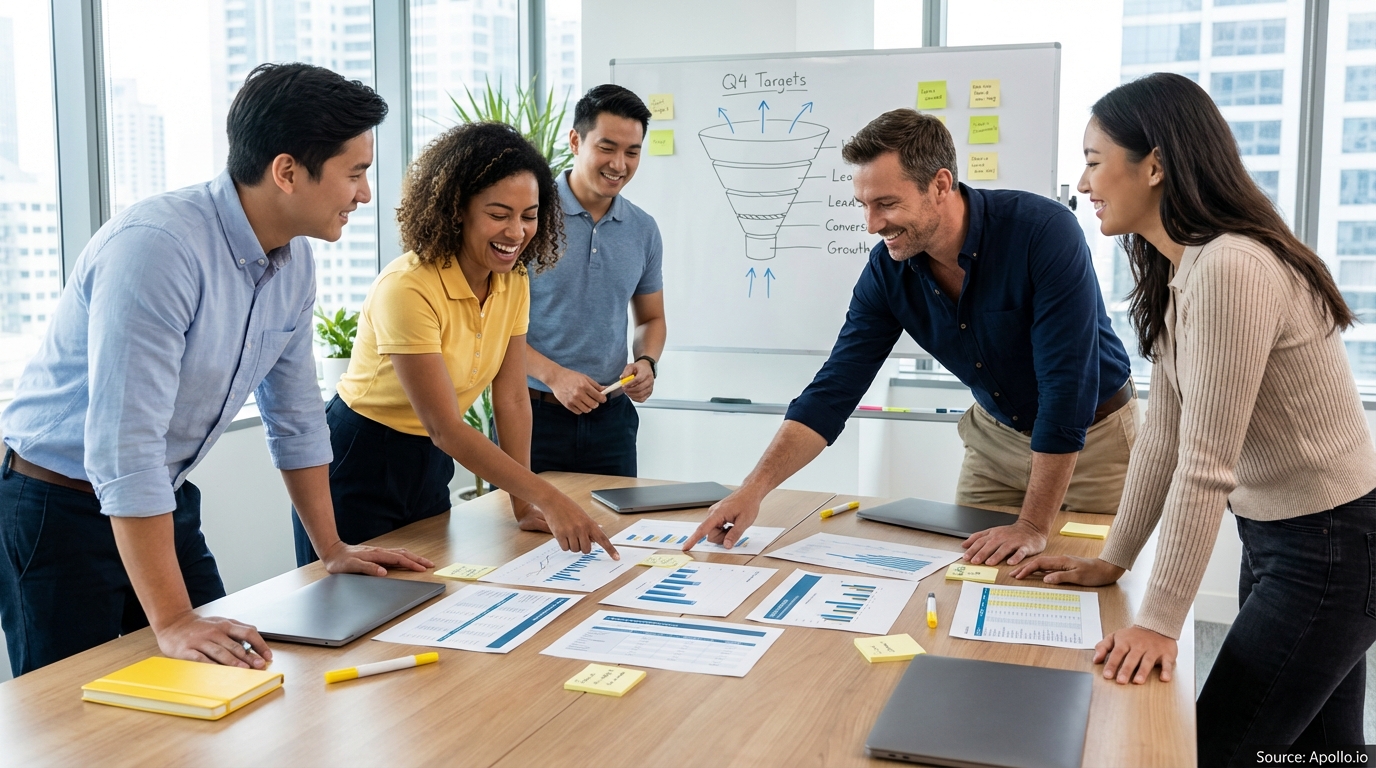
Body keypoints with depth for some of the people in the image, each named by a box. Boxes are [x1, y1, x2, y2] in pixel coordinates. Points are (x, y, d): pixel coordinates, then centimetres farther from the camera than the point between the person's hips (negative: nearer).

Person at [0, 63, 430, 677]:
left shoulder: (294, 259, -3)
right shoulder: (156, 246, -29)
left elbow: (295, 413, 9)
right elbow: (124, 447, -32)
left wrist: (334, 551, 12)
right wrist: (172, 623, -33)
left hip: (166, 502, 7)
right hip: (59, 509, -7)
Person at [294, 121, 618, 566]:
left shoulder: (514, 281, -5)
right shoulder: (408, 289, -27)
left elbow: (511, 399, -3)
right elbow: (446, 429, -28)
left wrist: (524, 507, -9)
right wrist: (547, 499, -33)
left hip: (429, 465, 7)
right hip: (358, 466, -6)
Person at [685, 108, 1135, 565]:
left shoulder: (1044, 232, -32)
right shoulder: (887, 270, -16)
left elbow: (1066, 387, -32)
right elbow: (833, 391, -14)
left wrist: (1033, 527, -31)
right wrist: (754, 488, -26)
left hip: (1093, 435, -4)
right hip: (997, 435, 4)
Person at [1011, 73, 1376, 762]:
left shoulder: (1231, 269, -26)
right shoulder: (1175, 273, 6)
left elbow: (1207, 466, -26)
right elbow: (1164, 435, 9)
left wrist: (1159, 622, -23)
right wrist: (1113, 560, 10)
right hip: (1273, 537, 9)